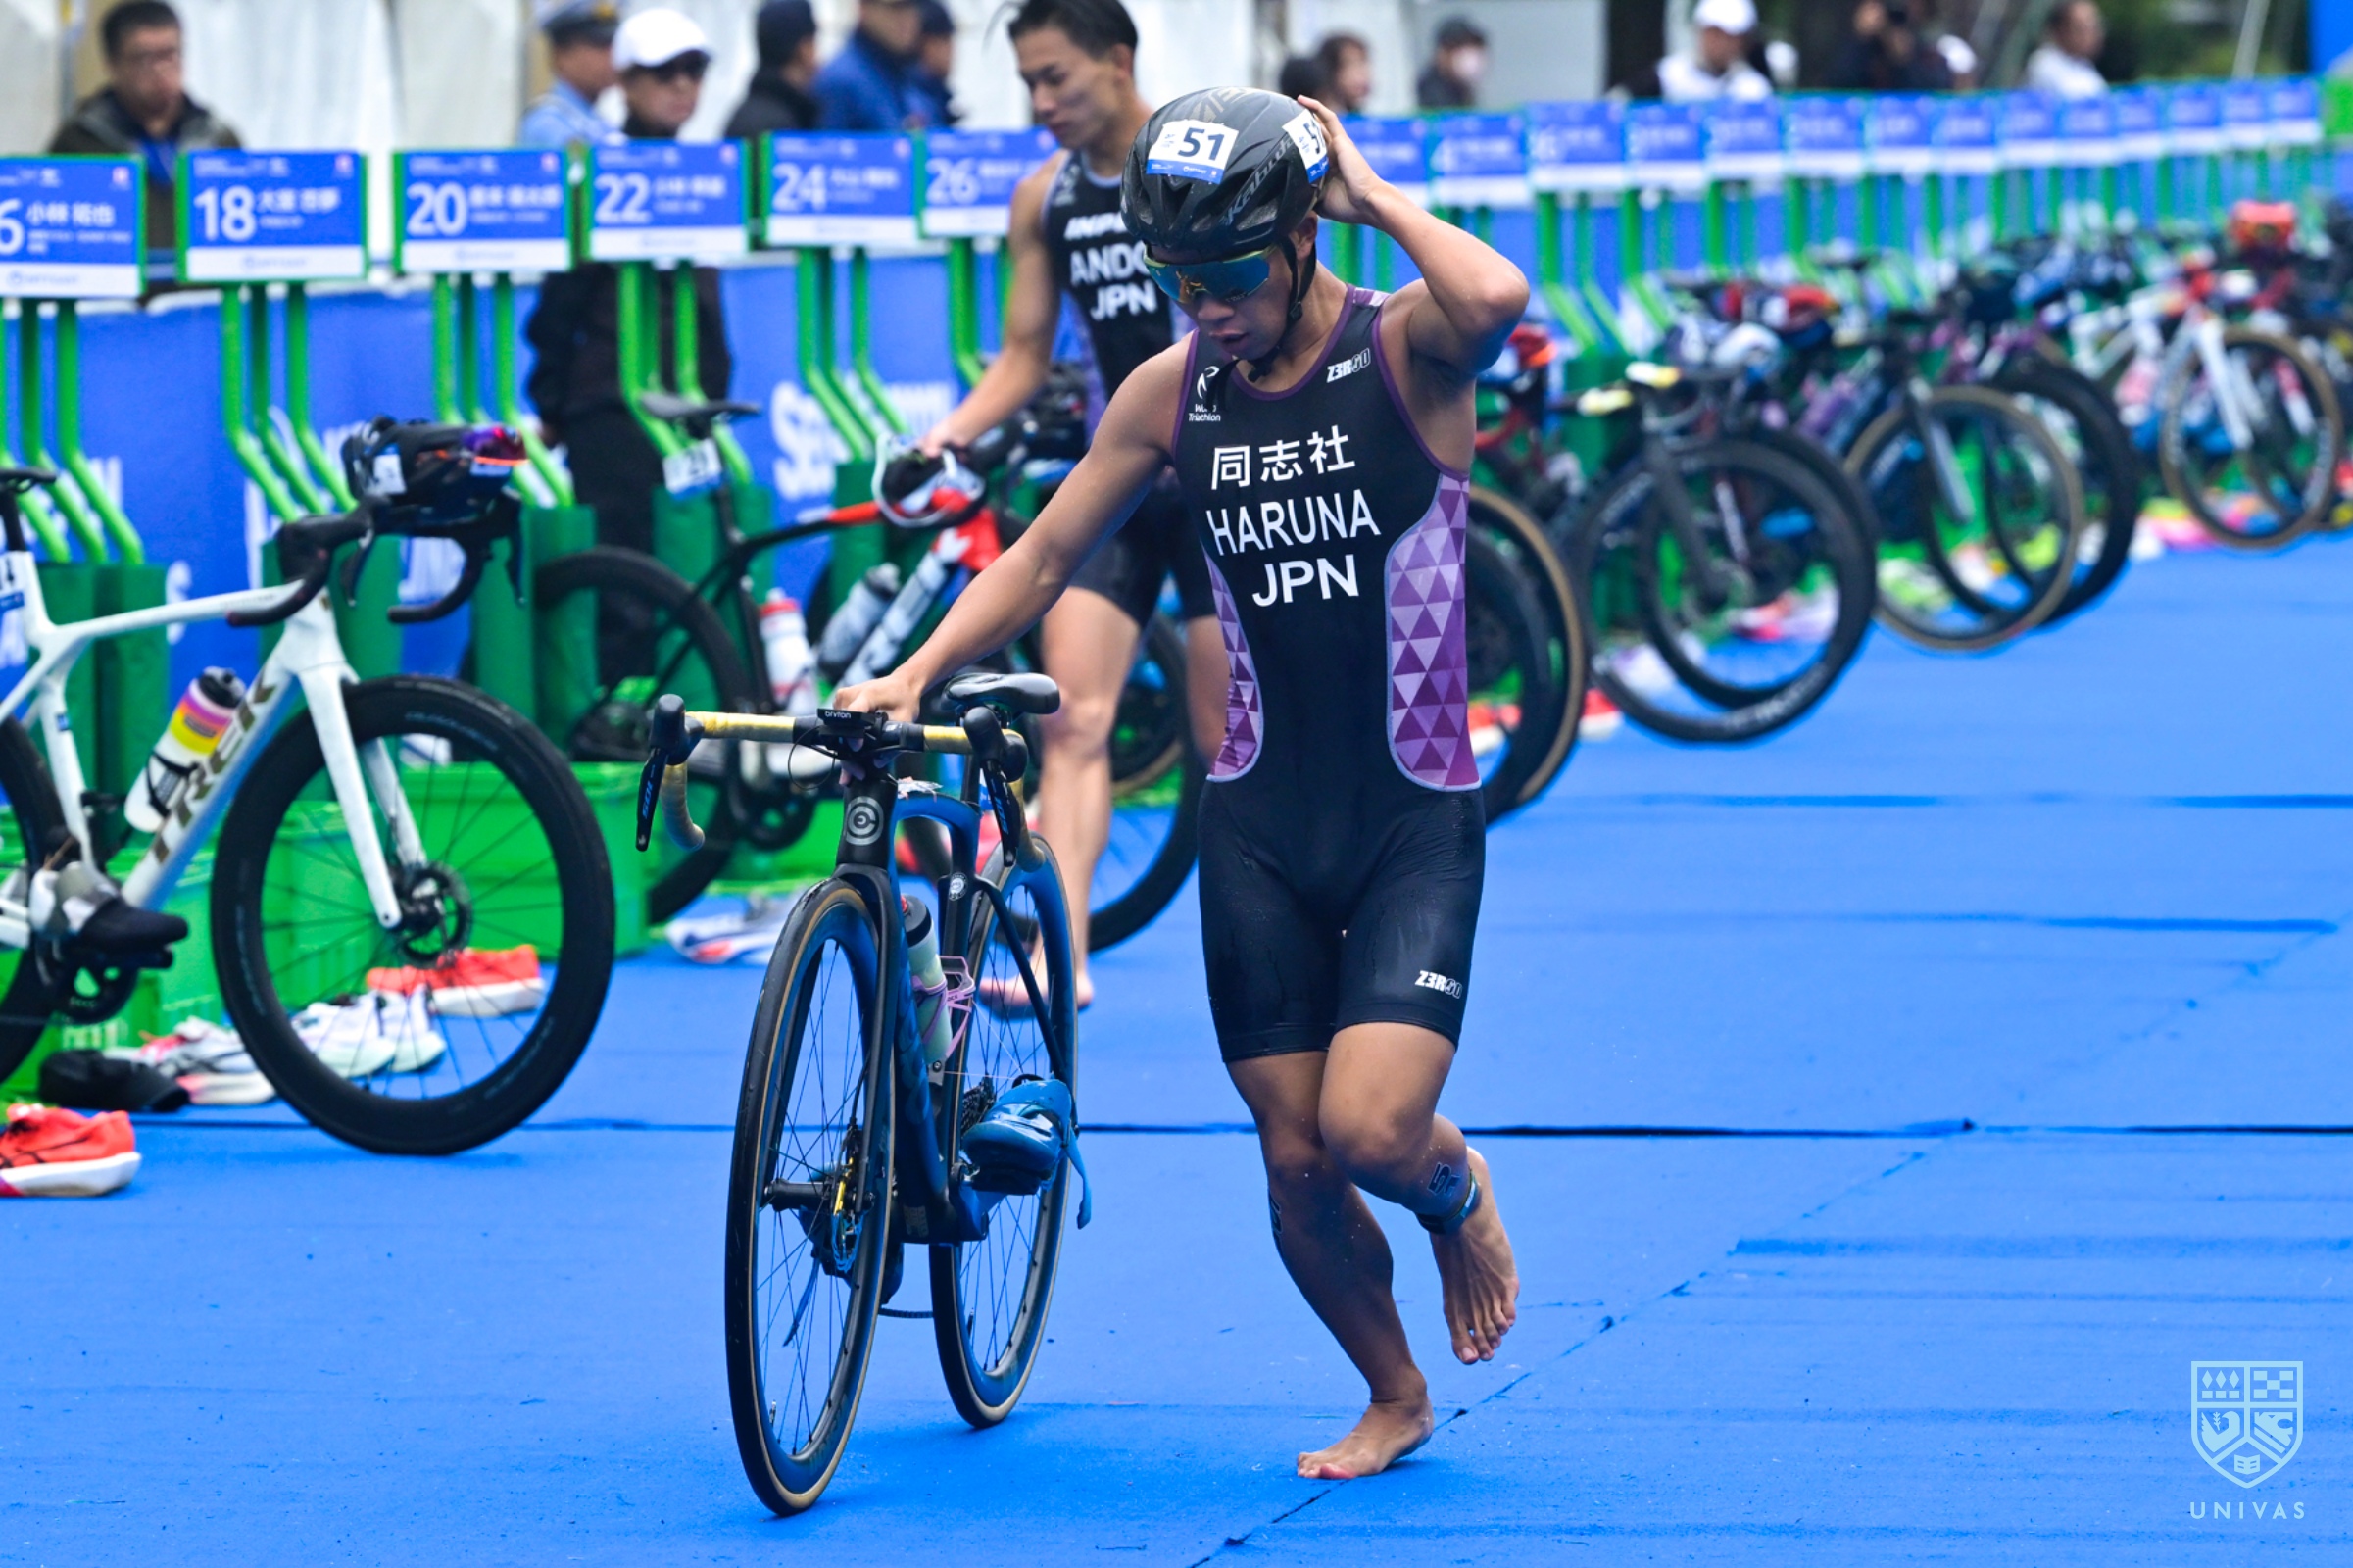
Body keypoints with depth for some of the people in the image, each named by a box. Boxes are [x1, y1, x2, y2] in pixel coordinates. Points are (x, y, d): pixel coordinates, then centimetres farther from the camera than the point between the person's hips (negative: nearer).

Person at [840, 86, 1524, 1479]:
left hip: (1416, 818, -4)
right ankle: (1395, 1398, 28)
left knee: (1369, 1128, -18)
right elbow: (1046, 554, 10)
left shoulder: (1404, 351, -11)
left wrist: (1375, 193, -20)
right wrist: (916, 673, -1)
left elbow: (1496, 297, -35)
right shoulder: (1175, 392, 2)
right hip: (1259, 825, 4)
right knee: (1296, 1161, 4)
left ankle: (1456, 1191, 18)